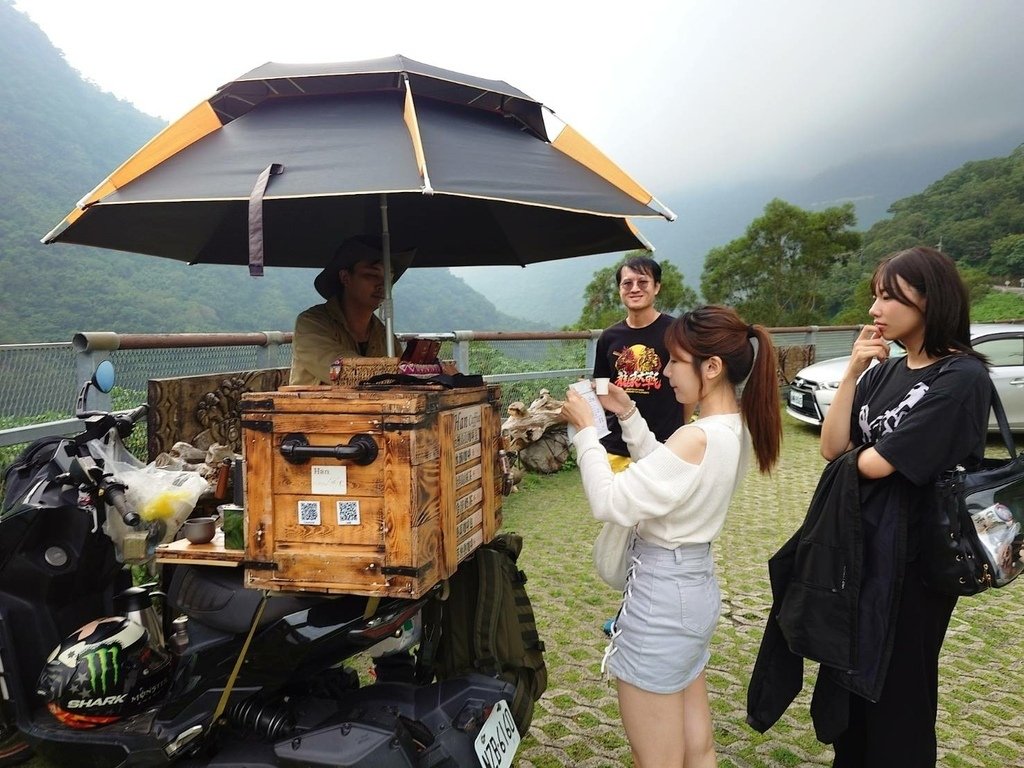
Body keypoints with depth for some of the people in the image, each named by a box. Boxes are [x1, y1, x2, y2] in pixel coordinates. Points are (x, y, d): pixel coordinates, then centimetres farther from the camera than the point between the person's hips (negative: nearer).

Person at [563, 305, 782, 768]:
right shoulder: (736, 430, 2)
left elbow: (610, 503, -27)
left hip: (661, 594, -9)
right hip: (695, 585, 9)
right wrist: (628, 416, 6)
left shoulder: (696, 438, -27)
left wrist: (586, 430, -17)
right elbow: (662, 474, 14)